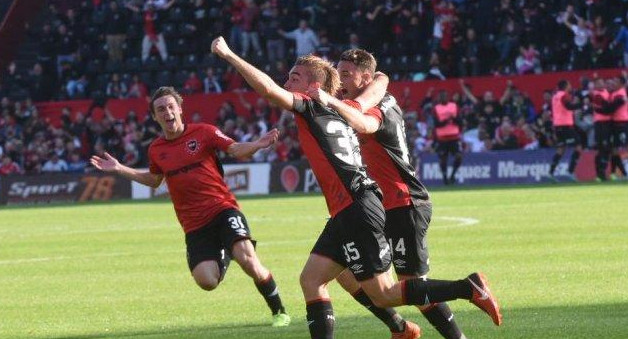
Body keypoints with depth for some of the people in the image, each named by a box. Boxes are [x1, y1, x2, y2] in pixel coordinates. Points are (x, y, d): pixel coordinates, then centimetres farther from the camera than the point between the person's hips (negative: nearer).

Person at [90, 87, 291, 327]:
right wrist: (119, 169, 24)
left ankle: (279, 311, -2)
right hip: (194, 225, 3)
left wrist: (258, 144, -23)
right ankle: (222, 259, 24)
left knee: (247, 260, -26)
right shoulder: (156, 150, 10)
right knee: (206, 281, -17)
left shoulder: (203, 132, -1)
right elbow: (153, 180, 30)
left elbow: (236, 150, -3)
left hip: (222, 209, -3)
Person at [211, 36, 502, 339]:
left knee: (382, 294, -7)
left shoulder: (313, 107, -4)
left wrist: (228, 55, -11)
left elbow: (267, 89, -18)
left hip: (357, 209, -10)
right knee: (311, 280, 7)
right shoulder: (337, 112, 19)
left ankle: (469, 288, -8)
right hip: (346, 213, 10)